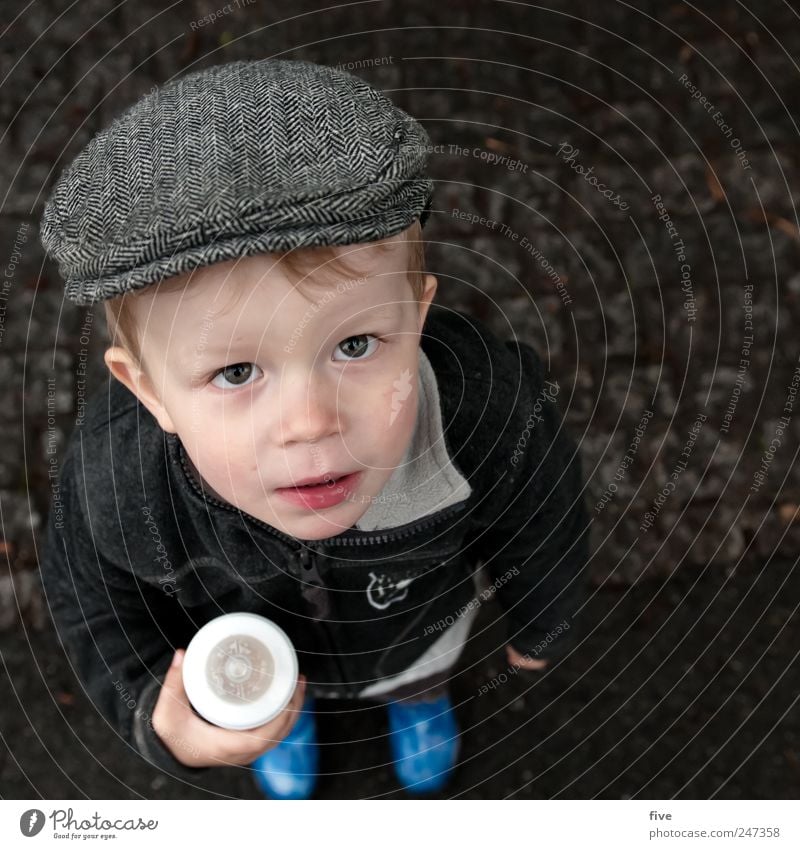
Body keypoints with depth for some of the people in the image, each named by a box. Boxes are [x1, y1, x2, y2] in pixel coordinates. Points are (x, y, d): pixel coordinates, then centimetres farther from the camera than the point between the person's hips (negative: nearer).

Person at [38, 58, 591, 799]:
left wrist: (540, 626, 0)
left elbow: (537, 521, -20)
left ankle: (418, 690, 74)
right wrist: (156, 718, -34)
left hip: (417, 619, 0)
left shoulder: (489, 414, -44)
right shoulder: (115, 481, -42)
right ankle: (292, 711, 74)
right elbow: (95, 589, -17)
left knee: (419, 666, 36)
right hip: (251, 650, 1)